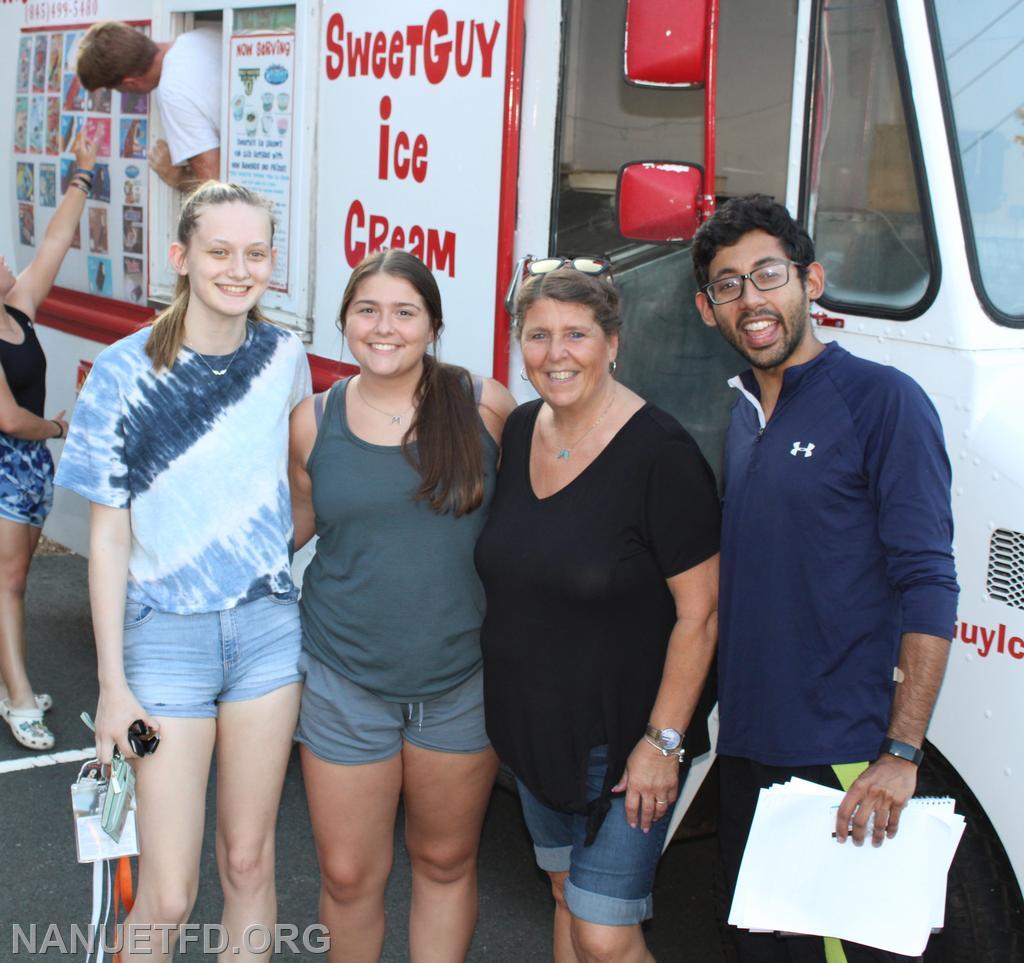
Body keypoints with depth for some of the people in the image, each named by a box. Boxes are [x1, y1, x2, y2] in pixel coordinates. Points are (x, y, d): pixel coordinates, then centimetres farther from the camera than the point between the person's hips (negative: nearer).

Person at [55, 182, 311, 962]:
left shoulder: (284, 357, 0)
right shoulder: (126, 371, -9)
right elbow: (109, 534, -7)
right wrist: (112, 684, -8)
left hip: (268, 625, 3)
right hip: (168, 633, -3)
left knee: (249, 862, 12)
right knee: (167, 897, -2)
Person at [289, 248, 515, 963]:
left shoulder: (486, 406, -7)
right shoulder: (314, 422, -2)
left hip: (463, 678, 0)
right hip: (346, 681, 1)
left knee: (447, 861, 17)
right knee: (348, 878, 9)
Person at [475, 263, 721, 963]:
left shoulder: (660, 453, -19)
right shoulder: (520, 431, 2)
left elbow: (699, 614, -17)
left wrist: (662, 741, -18)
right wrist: (514, 707, 14)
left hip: (623, 739, -7)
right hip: (532, 724, 7)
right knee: (568, 899, 20)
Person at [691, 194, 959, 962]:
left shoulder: (884, 400, -10)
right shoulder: (742, 416, 11)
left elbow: (928, 587, -14)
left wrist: (901, 754, -20)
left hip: (844, 761, -7)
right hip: (746, 748, 7)